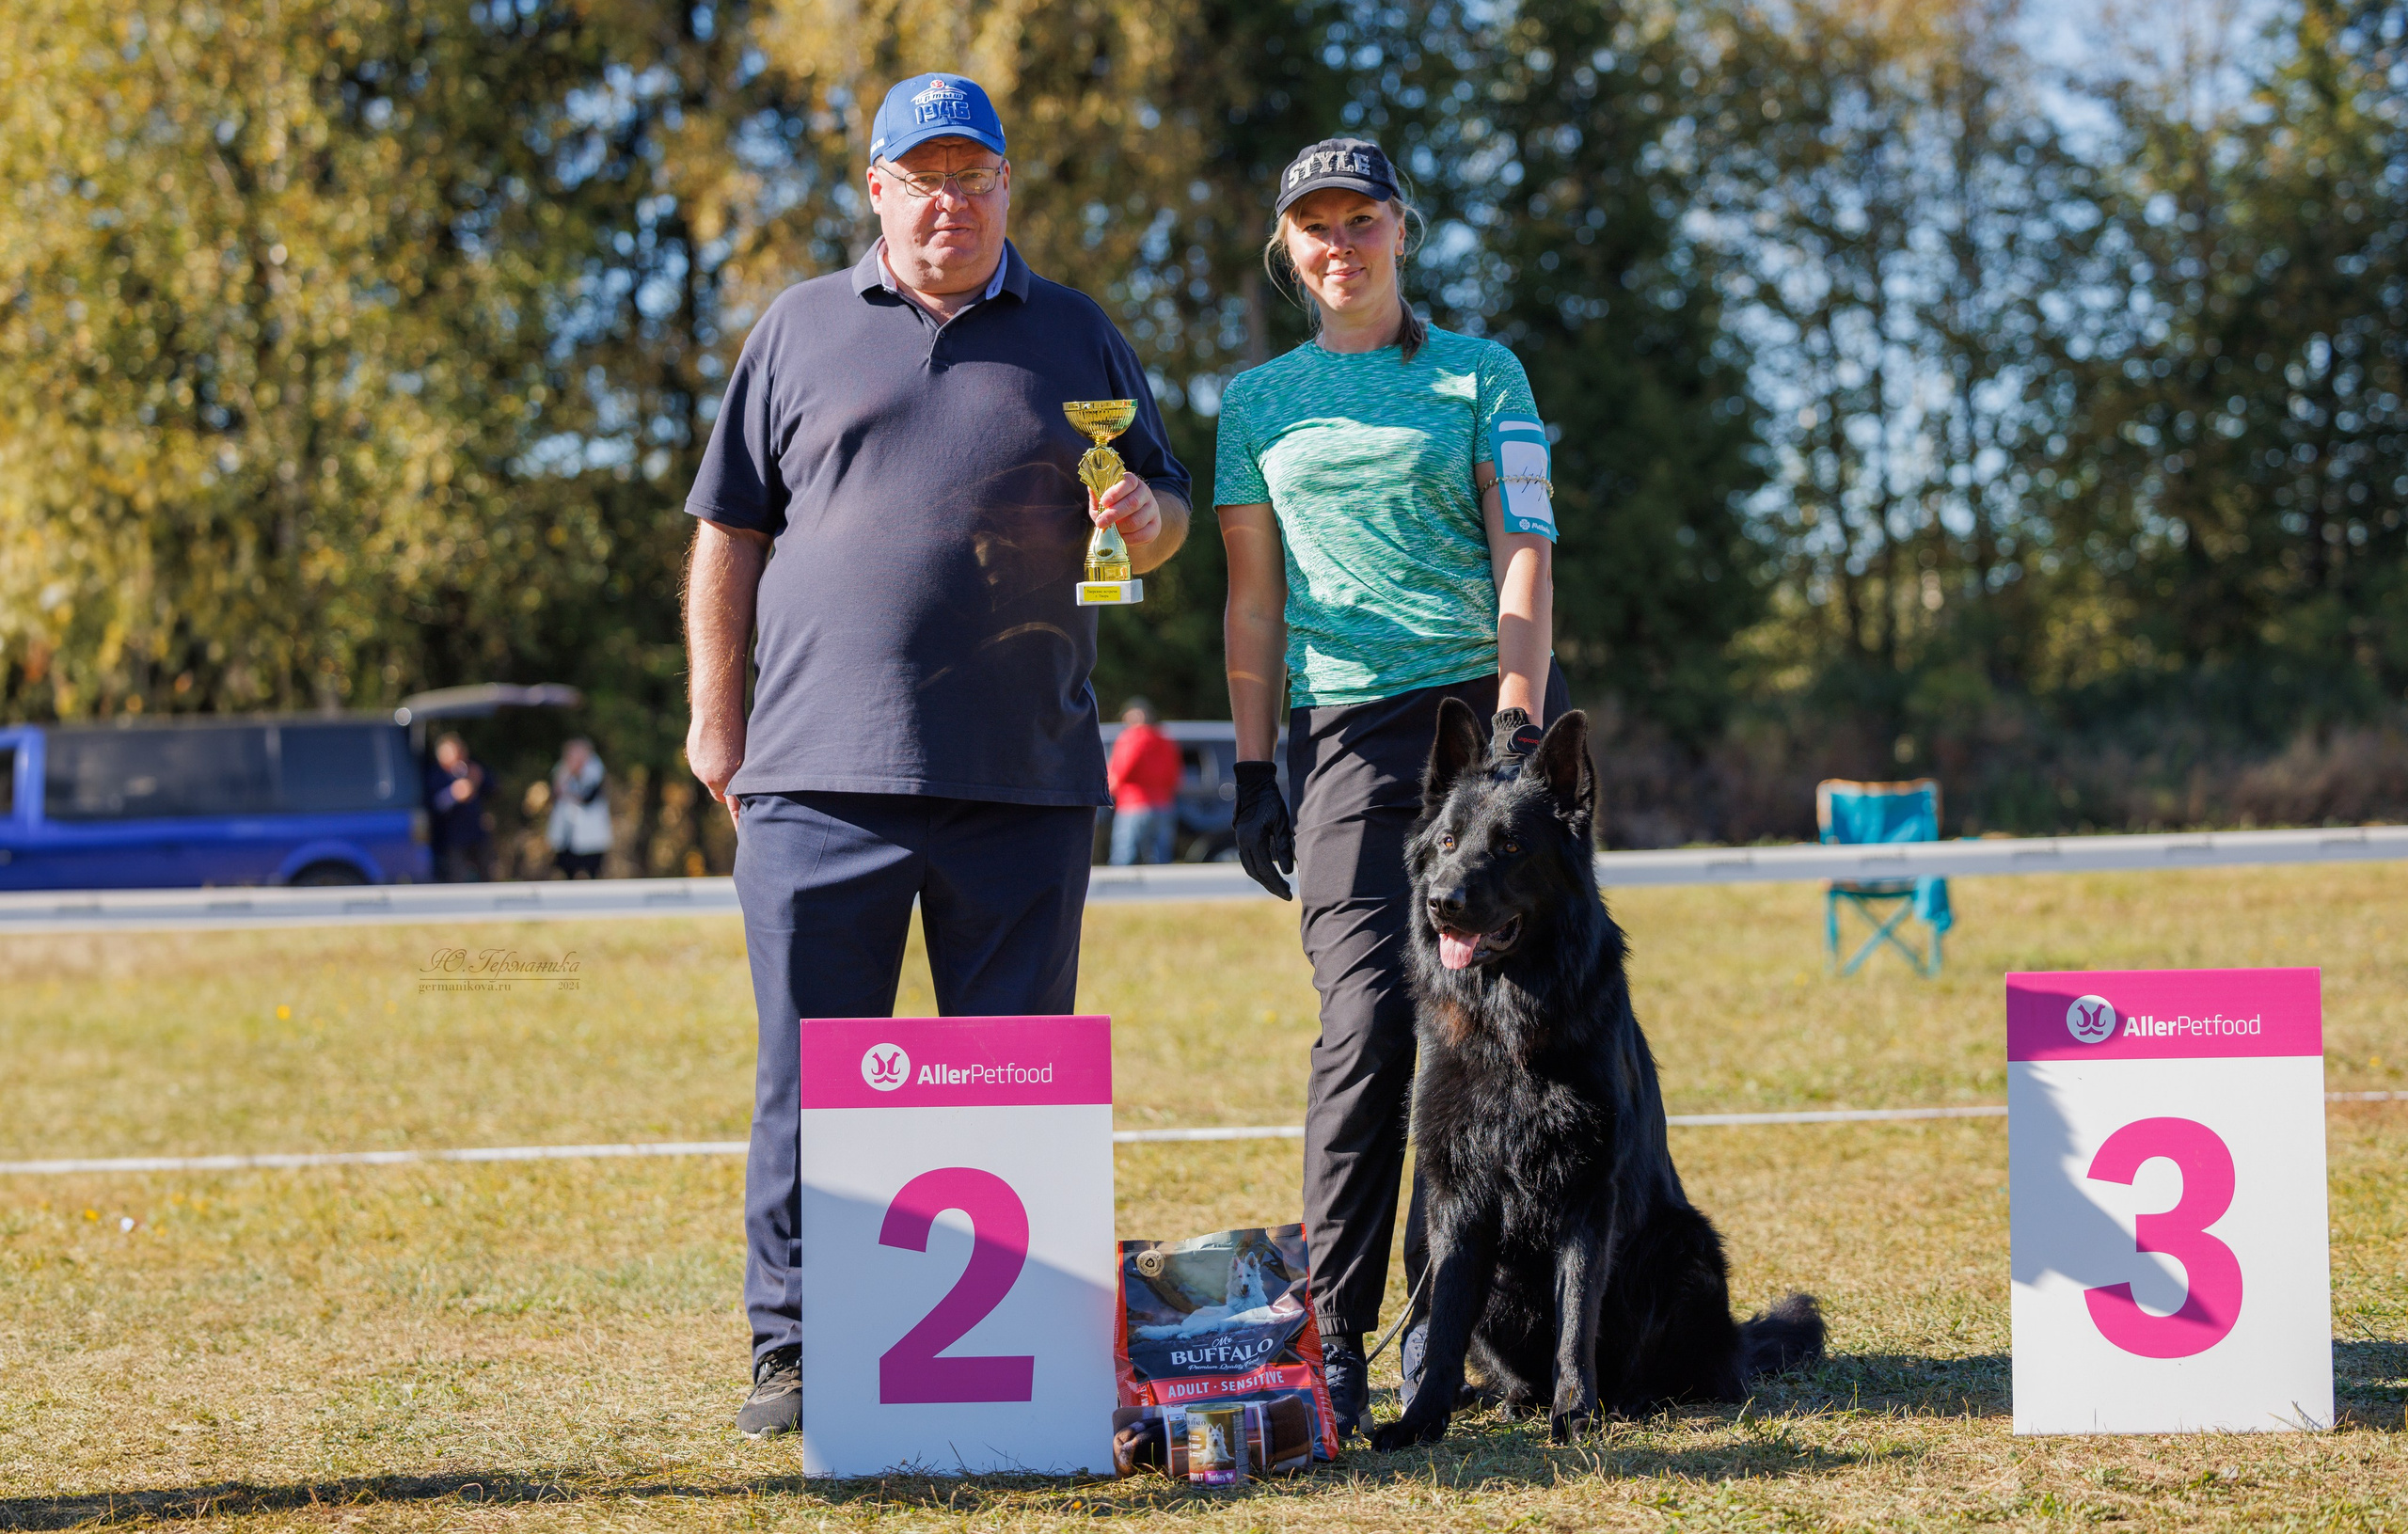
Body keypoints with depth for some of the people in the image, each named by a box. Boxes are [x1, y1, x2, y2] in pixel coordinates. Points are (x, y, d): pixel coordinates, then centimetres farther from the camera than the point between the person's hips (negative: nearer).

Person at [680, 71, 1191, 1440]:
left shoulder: (1077, 336, 14)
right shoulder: (800, 331, 12)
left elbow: (1167, 509, 18)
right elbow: (731, 529, 12)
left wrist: (1143, 517, -7)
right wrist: (717, 715, 6)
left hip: (1024, 776, 1)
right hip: (822, 773, -1)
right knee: (811, 1076, 0)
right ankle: (796, 1351, 7)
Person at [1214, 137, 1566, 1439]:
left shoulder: (1482, 376, 11)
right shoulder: (1261, 401, 16)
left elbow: (1525, 555, 2)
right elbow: (1253, 599, 15)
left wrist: (1515, 726, -10)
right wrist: (1253, 769, 7)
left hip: (1491, 705, 0)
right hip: (1347, 729, 0)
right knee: (1369, 1020, -14)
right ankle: (1334, 1338, -12)